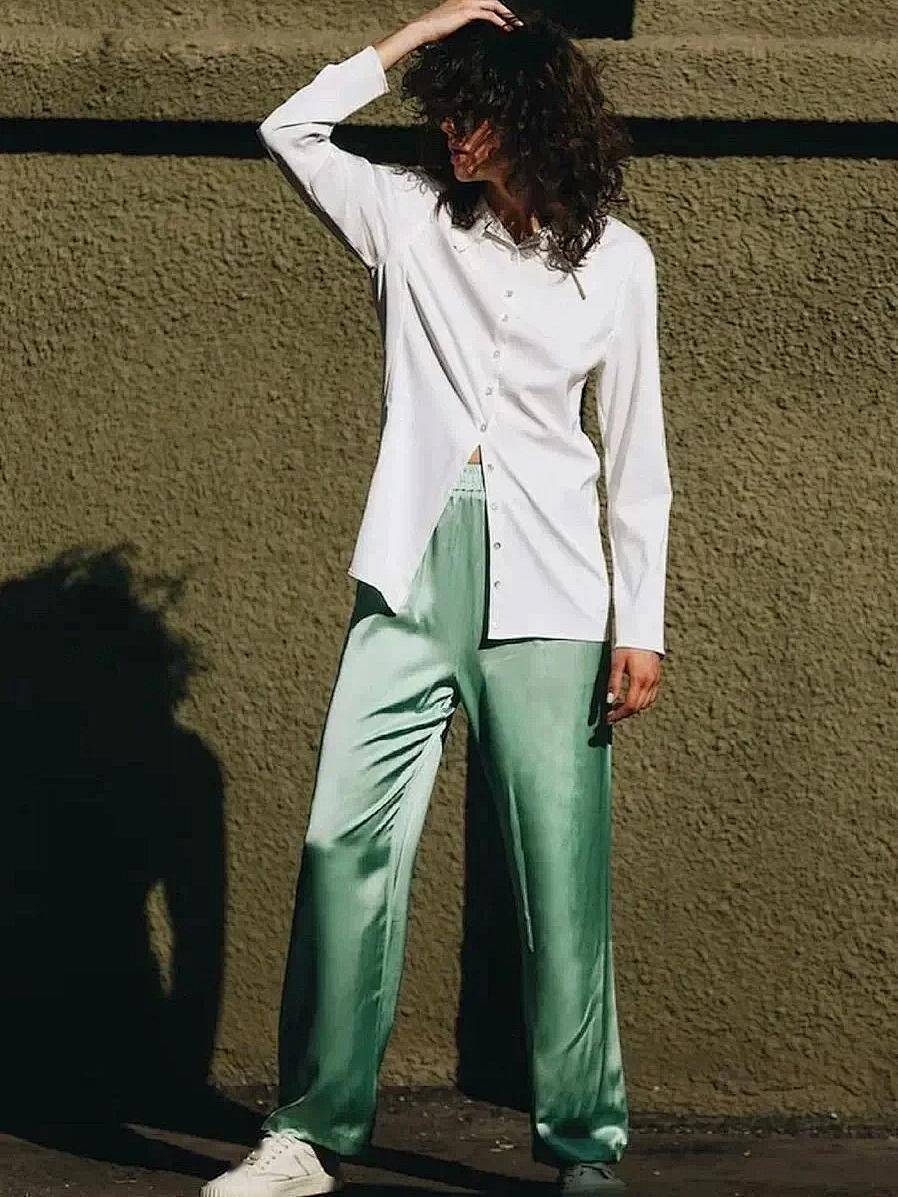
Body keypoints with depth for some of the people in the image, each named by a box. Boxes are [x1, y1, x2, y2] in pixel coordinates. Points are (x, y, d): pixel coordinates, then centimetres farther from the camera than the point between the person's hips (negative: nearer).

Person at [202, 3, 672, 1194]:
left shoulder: (616, 260, 5)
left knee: (563, 869, -2)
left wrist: (643, 626, 4)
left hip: (545, 593, -1)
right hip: (412, 576, 1)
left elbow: (636, 458, 7)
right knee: (348, 840, -5)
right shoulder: (412, 216, 9)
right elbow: (289, 130, 3)